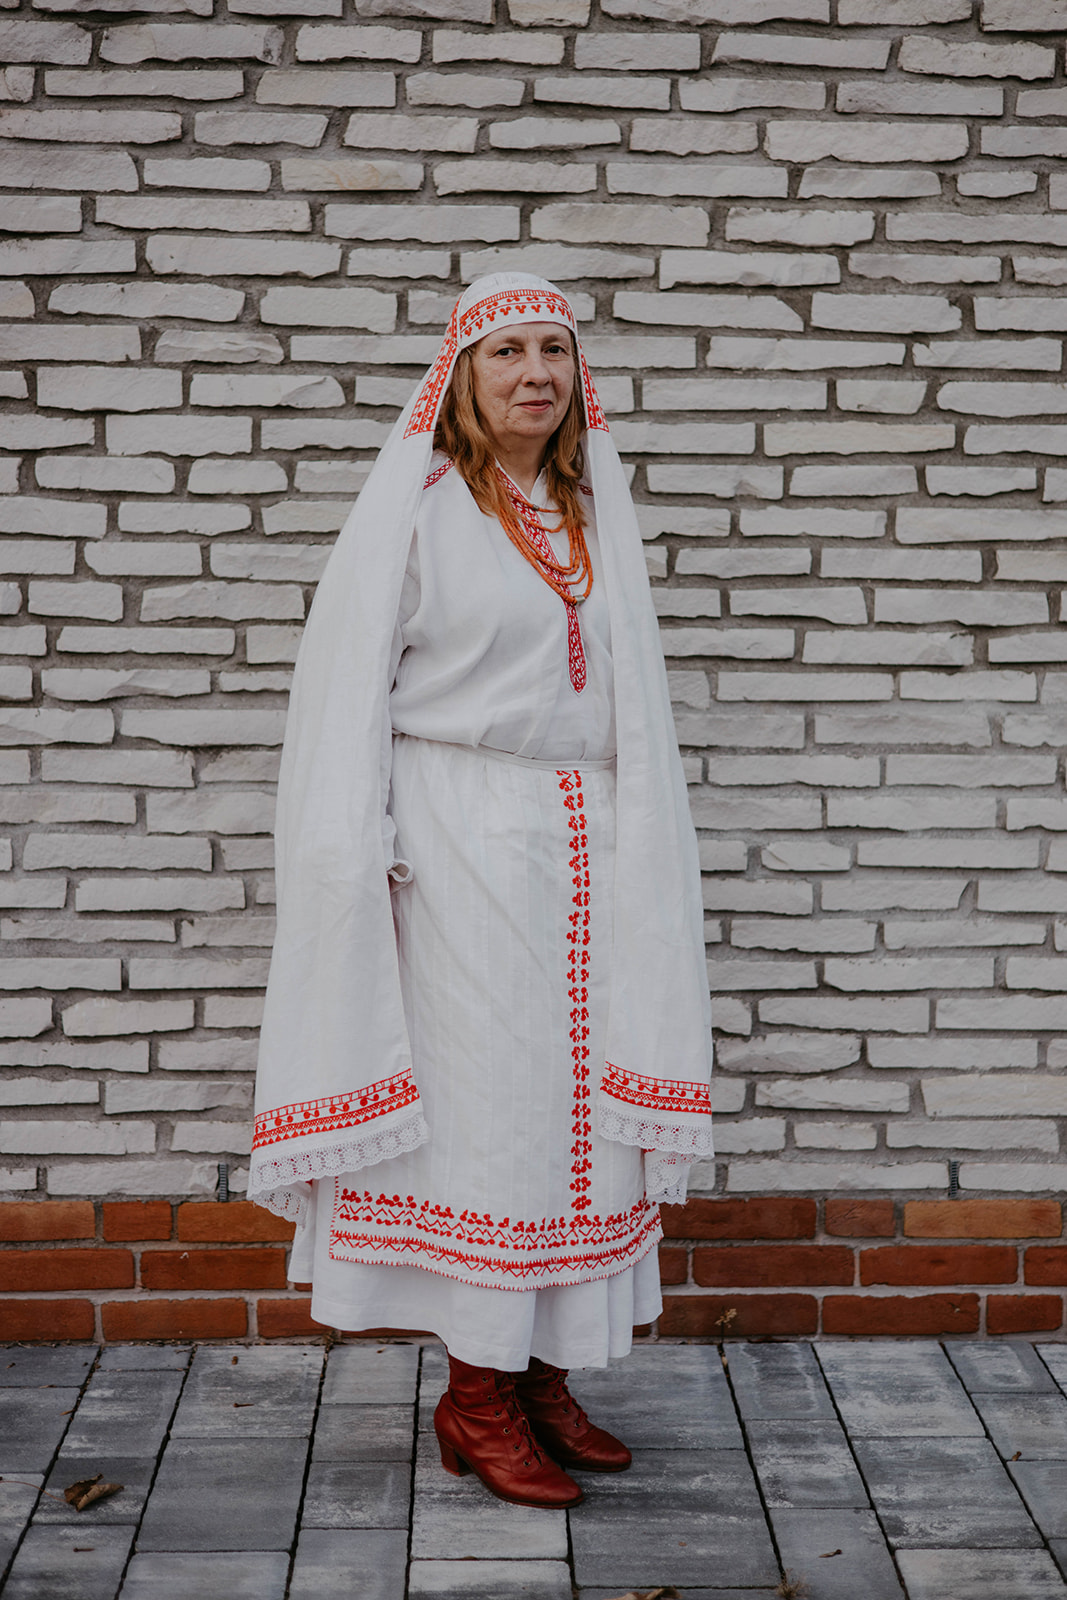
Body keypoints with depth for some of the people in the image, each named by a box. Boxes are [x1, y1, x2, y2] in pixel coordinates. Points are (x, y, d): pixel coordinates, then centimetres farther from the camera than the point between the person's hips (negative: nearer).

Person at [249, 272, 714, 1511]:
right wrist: (364, 853, -12)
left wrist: (638, 842, 11)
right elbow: (350, 679, -6)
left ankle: (543, 1376, 20)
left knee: (578, 1099, 7)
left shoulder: (593, 508, 14)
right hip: (465, 844, -5)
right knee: (486, 1098, -3)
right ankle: (478, 1401, 10)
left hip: (584, 841, 6)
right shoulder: (415, 503, -3)